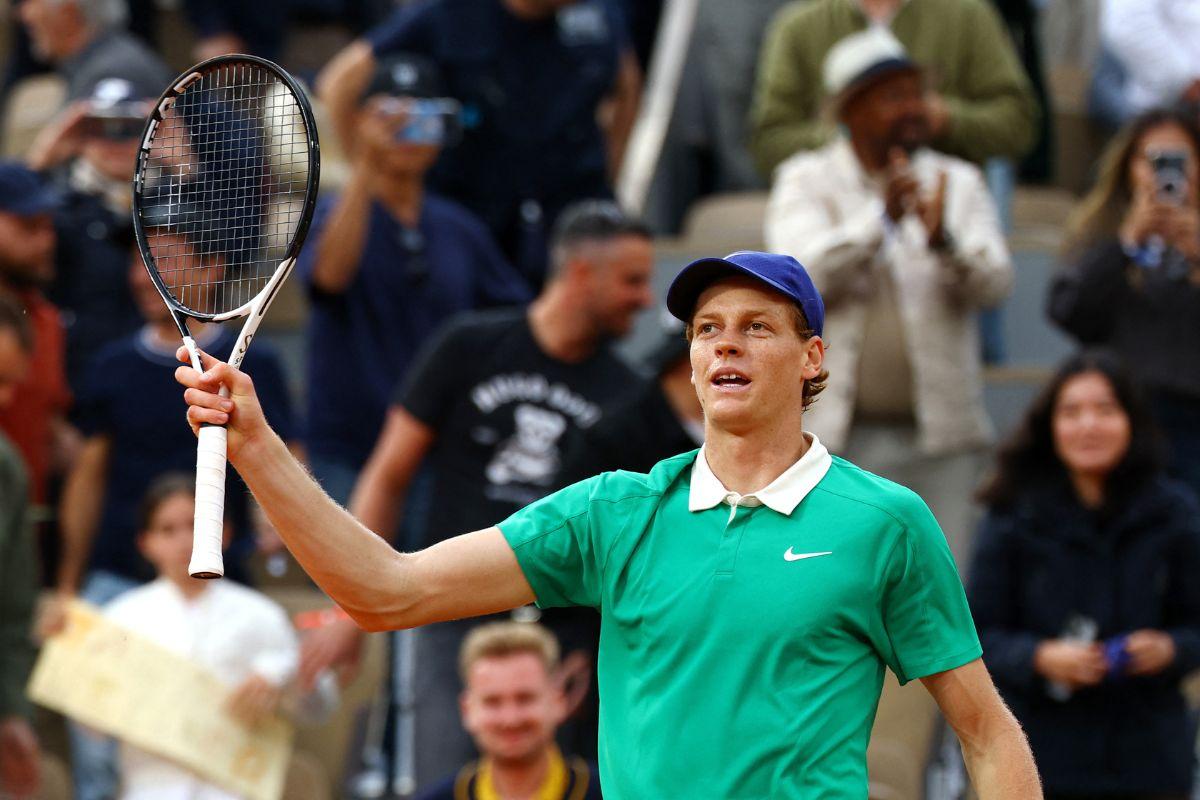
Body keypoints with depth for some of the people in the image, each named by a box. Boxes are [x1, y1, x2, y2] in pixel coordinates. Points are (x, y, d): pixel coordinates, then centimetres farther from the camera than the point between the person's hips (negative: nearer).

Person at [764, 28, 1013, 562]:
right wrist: (881, 217, -24)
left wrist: (944, 241, -24)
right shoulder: (806, 182, 5)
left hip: (939, 434, 2)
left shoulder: (956, 183, 11)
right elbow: (803, 276, -12)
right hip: (836, 434, -2)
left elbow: (993, 284, -3)